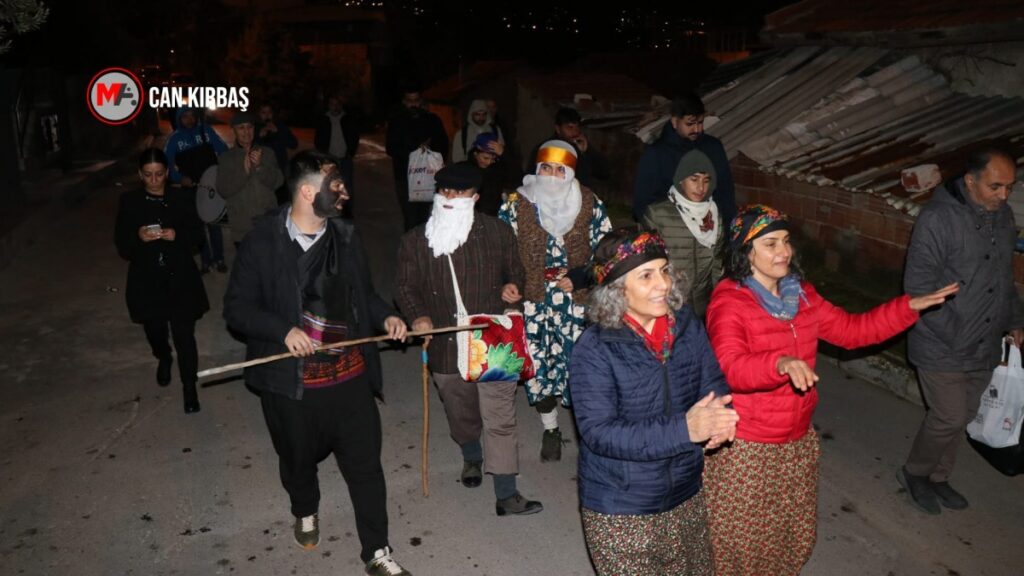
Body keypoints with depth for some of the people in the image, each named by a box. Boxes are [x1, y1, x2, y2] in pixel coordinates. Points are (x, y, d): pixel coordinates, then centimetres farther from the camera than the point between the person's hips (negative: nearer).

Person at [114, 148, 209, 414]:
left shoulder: (182, 198, -1)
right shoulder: (129, 201, 0)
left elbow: (197, 233, 1)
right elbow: (121, 243, 0)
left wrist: (177, 235, -19)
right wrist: (138, 237, -21)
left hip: (180, 278, -2)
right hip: (147, 280, 2)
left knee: (184, 335, -6)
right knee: (155, 330, 18)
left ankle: (189, 387, 9)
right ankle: (163, 359, 51)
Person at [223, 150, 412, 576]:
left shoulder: (345, 236, 3)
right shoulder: (262, 242, -11)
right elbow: (236, 308, -8)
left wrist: (385, 316, -4)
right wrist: (284, 330, -23)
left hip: (349, 375, 2)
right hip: (292, 381, -2)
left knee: (365, 464, 6)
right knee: (298, 460, 21)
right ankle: (306, 513, 54)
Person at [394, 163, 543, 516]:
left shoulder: (497, 232, -3)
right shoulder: (416, 240, -1)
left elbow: (514, 271, 11)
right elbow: (405, 286, 7)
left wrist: (512, 286, -11)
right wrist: (418, 315, -12)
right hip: (446, 347, 2)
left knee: (500, 420, -1)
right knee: (461, 414, 22)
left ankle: (506, 495, 8)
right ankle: (472, 457, 52)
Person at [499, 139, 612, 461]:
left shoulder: (589, 203, -1)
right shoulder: (516, 205, -2)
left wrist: (580, 276, -11)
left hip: (578, 302, 0)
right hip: (535, 302, 1)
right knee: (539, 366, 6)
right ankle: (550, 429, 30)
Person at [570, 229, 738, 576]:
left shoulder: (688, 328, -5)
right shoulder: (595, 349, -21)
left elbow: (715, 387, 1)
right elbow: (599, 433, -25)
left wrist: (717, 416, -24)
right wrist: (683, 429, -34)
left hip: (686, 498, 5)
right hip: (620, 511, -5)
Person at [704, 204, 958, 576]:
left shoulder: (801, 294, 4)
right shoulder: (728, 302, -20)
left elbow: (849, 329, 11)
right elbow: (730, 367, -35)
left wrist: (909, 307, 2)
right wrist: (781, 363, -52)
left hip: (798, 440, 7)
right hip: (746, 446, -7)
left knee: (795, 534, 24)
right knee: (741, 538, 10)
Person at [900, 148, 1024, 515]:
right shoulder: (938, 218, -18)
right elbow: (918, 285, -20)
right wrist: (953, 334, -19)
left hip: (985, 347, 7)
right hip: (942, 347, -7)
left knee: (963, 417, 15)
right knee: (950, 418, -2)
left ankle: (937, 477, 34)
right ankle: (914, 473, 23)